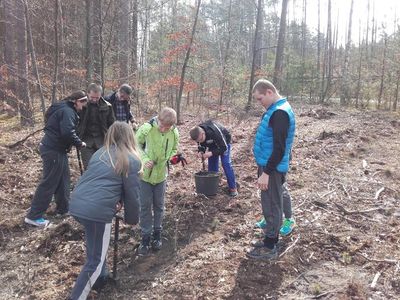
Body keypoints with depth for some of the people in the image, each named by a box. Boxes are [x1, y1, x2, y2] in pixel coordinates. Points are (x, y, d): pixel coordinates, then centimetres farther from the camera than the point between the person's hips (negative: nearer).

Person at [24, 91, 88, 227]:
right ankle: (33, 216, 4)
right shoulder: (68, 111, -17)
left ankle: (63, 208, 30)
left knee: (63, 178, 18)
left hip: (52, 147, 11)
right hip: (53, 150, -11)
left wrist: (76, 142, 9)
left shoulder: (64, 108, 15)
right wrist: (79, 143, -14)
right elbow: (68, 133, -29)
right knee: (49, 182, -4)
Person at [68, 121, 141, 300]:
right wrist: (132, 218, 17)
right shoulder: (132, 160, 0)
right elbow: (132, 195, 2)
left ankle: (101, 277, 46)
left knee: (96, 247, 31)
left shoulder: (100, 153, 20)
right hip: (97, 210, -8)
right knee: (96, 260, 9)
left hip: (77, 204, 8)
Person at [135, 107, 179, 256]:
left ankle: (157, 234, 30)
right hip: (144, 173, -2)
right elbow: (136, 145, -10)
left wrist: (168, 159, -13)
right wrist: (144, 159, -25)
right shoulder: (146, 128, -22)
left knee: (159, 205, 14)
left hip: (161, 174, 3)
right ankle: (145, 238, 16)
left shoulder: (174, 133, -12)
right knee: (145, 206, 4)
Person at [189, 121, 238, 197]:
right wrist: (200, 151, -28)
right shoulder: (198, 135, -24)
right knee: (212, 165, 0)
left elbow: (224, 148, -35)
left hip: (224, 143, -6)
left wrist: (211, 153, -45)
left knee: (226, 164, -15)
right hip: (212, 144, 6)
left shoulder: (215, 132, -43)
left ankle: (233, 188, -9)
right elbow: (201, 146, -6)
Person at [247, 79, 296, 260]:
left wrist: (266, 173, -23)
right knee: (270, 205, 17)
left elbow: (279, 148, -25)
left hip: (272, 168, -10)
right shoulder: (276, 109, 12)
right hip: (269, 165, 10)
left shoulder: (280, 113, -20)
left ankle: (270, 247, 11)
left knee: (271, 206, 0)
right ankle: (272, 239, 30)